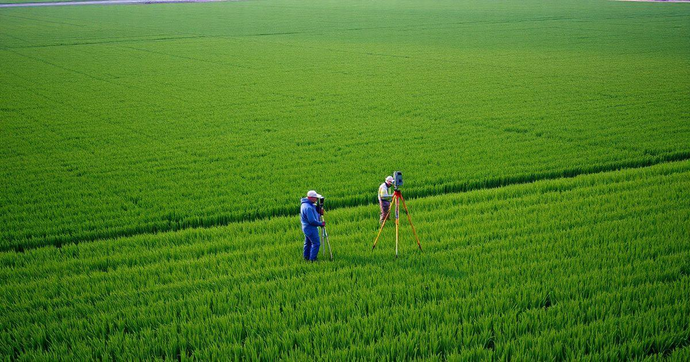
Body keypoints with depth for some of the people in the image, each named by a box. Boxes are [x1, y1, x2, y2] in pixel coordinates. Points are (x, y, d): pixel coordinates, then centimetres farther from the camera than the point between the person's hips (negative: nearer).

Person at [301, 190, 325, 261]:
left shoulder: (305, 204, 7)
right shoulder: (308, 207, -27)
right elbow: (312, 221, -27)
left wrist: (319, 212, 0)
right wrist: (321, 223, -14)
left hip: (306, 228, 10)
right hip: (311, 228, -10)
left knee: (308, 243, 20)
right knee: (316, 243, -4)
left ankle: (306, 257, 30)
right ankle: (312, 259, -2)